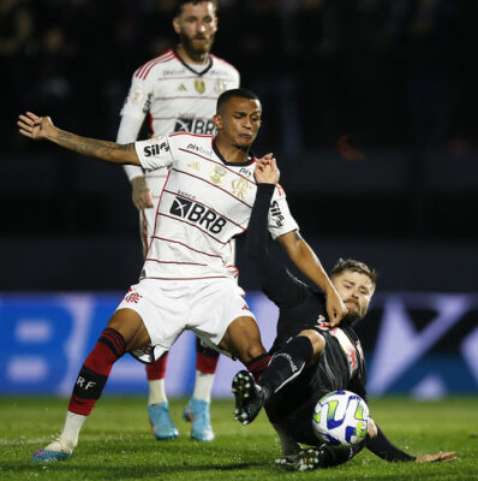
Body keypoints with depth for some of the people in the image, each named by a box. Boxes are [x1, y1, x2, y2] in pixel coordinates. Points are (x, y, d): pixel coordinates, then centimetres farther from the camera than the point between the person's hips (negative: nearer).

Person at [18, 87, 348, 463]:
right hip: (160, 283, 0)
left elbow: (295, 245, 5)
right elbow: (117, 153, 5)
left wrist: (331, 292, -5)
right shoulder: (186, 147, 2)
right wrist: (52, 134, 1)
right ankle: (67, 441, -8)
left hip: (213, 284, 0)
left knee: (256, 355, -22)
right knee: (110, 342, -20)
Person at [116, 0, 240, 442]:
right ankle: (158, 403, 4)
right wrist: (136, 179, -14)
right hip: (162, 194, -3)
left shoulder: (229, 76, 12)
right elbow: (126, 134, -1)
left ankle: (201, 404, 3)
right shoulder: (152, 74, -2)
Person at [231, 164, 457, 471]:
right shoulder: (305, 302, 26)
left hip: (314, 422, 5)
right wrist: (265, 189, 15)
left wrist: (409, 459, 31)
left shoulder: (355, 350, 39)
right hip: (286, 396, -5)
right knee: (315, 338, -34)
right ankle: (259, 392, -61)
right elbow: (258, 251, 17)